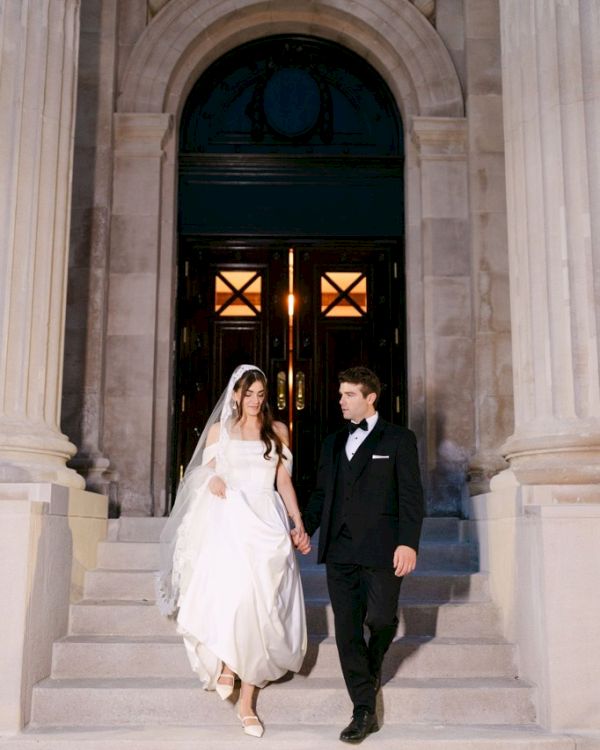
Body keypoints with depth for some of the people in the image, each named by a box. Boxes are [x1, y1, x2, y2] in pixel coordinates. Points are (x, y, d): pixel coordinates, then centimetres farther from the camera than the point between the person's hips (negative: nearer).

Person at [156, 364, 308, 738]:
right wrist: (212, 482, -9)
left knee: (260, 608, -4)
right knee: (228, 596, -22)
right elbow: (204, 475, 15)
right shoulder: (218, 430, 11)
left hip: (266, 522, 1)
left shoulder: (277, 431, 13)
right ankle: (225, 665, 5)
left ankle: (248, 703, 4)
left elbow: (284, 480, 11)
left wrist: (298, 521, -1)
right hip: (227, 522, -1)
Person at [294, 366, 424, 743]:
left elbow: (411, 496, -4)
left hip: (380, 549, -4)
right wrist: (306, 527, 3)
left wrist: (408, 542, -14)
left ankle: (374, 664, 30)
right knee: (347, 628, 2)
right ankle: (365, 712, 11)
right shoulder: (333, 443, 18)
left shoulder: (399, 439, 2)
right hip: (339, 549, 5)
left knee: (380, 617, -7)